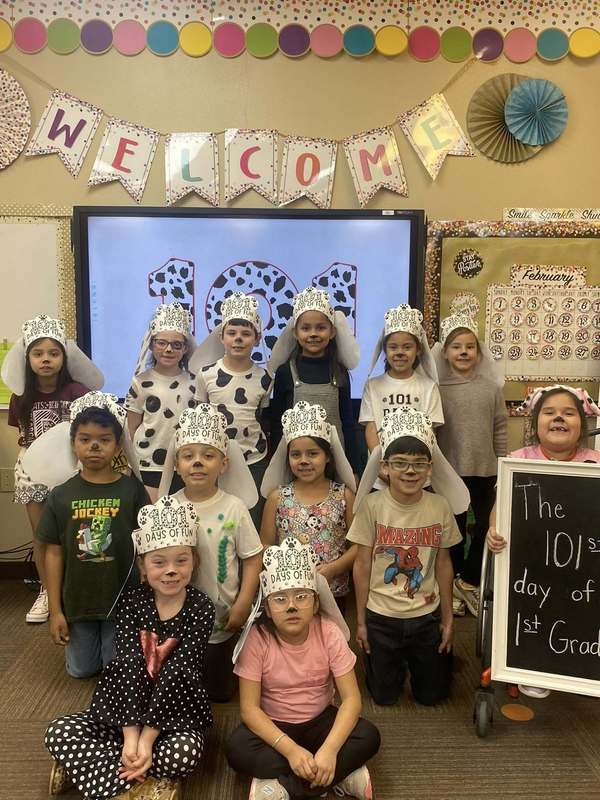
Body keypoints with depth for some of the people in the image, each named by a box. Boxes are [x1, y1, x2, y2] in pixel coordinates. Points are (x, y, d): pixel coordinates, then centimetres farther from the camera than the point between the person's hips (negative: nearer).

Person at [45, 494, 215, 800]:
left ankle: (88, 764, -13)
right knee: (58, 732, -15)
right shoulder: (130, 603, -7)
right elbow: (130, 667, -16)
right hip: (126, 704, 3)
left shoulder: (200, 608, -13)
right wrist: (130, 737, -25)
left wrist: (146, 740, -24)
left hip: (175, 709, -2)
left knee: (187, 752, -32)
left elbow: (175, 674, -19)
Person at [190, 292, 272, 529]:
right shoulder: (206, 374, -5)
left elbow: (263, 420, 9)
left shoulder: (264, 379, -2)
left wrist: (269, 462, 11)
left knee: (253, 522, 9)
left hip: (255, 463, 1)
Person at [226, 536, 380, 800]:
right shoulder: (257, 638, -20)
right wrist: (290, 749, -33)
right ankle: (339, 777, -23)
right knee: (236, 749, -31)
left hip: (319, 720, 2)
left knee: (368, 736, -23)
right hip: (273, 725, -1)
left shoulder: (329, 632, -17)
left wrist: (329, 750, -33)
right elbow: (249, 707, -20)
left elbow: (351, 697, -18)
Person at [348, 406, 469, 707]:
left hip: (426, 615, 1)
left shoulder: (440, 506, -11)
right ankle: (396, 662, 44)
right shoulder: (371, 505, -16)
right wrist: (360, 621, -2)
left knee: (431, 695, 16)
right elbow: (362, 565, -8)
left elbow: (443, 563, 0)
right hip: (381, 617, -1)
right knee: (384, 696, 14)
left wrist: (448, 619, 5)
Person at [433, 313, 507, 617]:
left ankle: (468, 581, 28)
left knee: (488, 527, 9)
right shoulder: (436, 389, -6)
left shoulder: (492, 388, -1)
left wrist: (503, 471, 2)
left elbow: (500, 431, 3)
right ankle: (453, 583, 29)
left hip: (485, 471, 2)